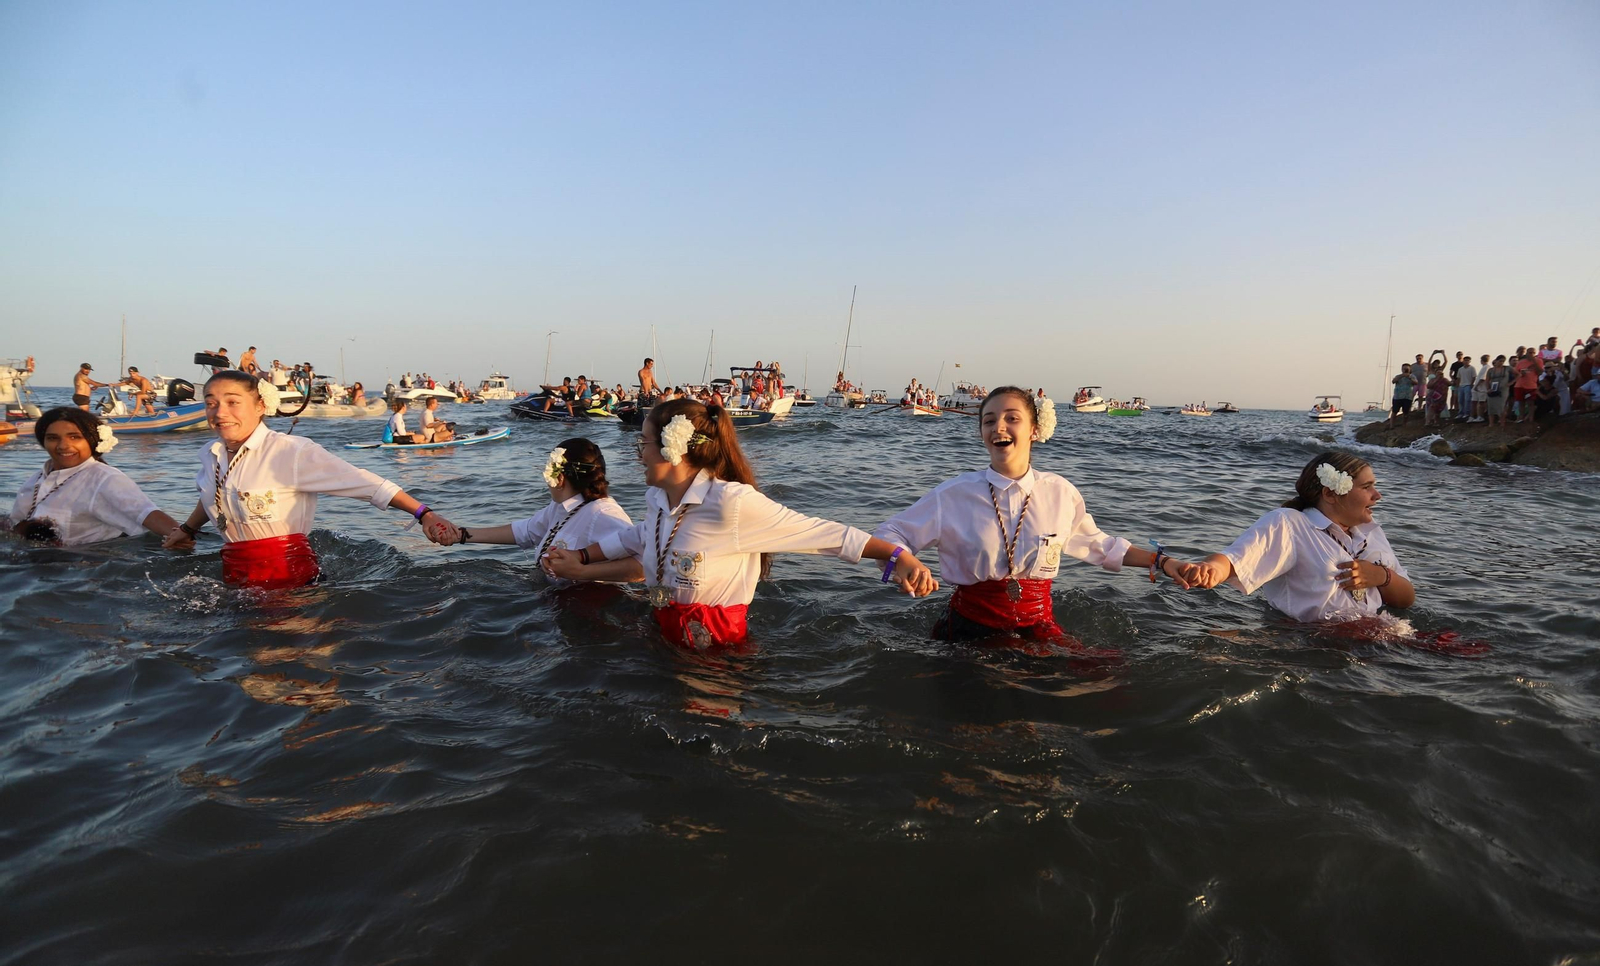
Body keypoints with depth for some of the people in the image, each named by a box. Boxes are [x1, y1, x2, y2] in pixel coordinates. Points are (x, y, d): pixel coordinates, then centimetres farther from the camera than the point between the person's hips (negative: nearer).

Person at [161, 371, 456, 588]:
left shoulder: (291, 451, -16)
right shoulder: (210, 455, 6)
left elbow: (366, 482, -23)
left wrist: (423, 513, -30)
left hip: (293, 581, -6)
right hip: (235, 580, 6)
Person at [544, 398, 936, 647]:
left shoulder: (731, 502, -25)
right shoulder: (657, 500, 0)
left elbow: (825, 533, -26)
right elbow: (636, 537, 25)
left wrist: (899, 556, -31)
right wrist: (581, 558, 25)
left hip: (719, 647, -7)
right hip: (666, 641, 7)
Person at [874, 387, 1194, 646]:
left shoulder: (1061, 493, 1)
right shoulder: (954, 494, -7)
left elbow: (1097, 545, 19)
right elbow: (889, 536, -3)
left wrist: (1161, 561, 13)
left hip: (1037, 626, 3)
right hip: (969, 630, -3)